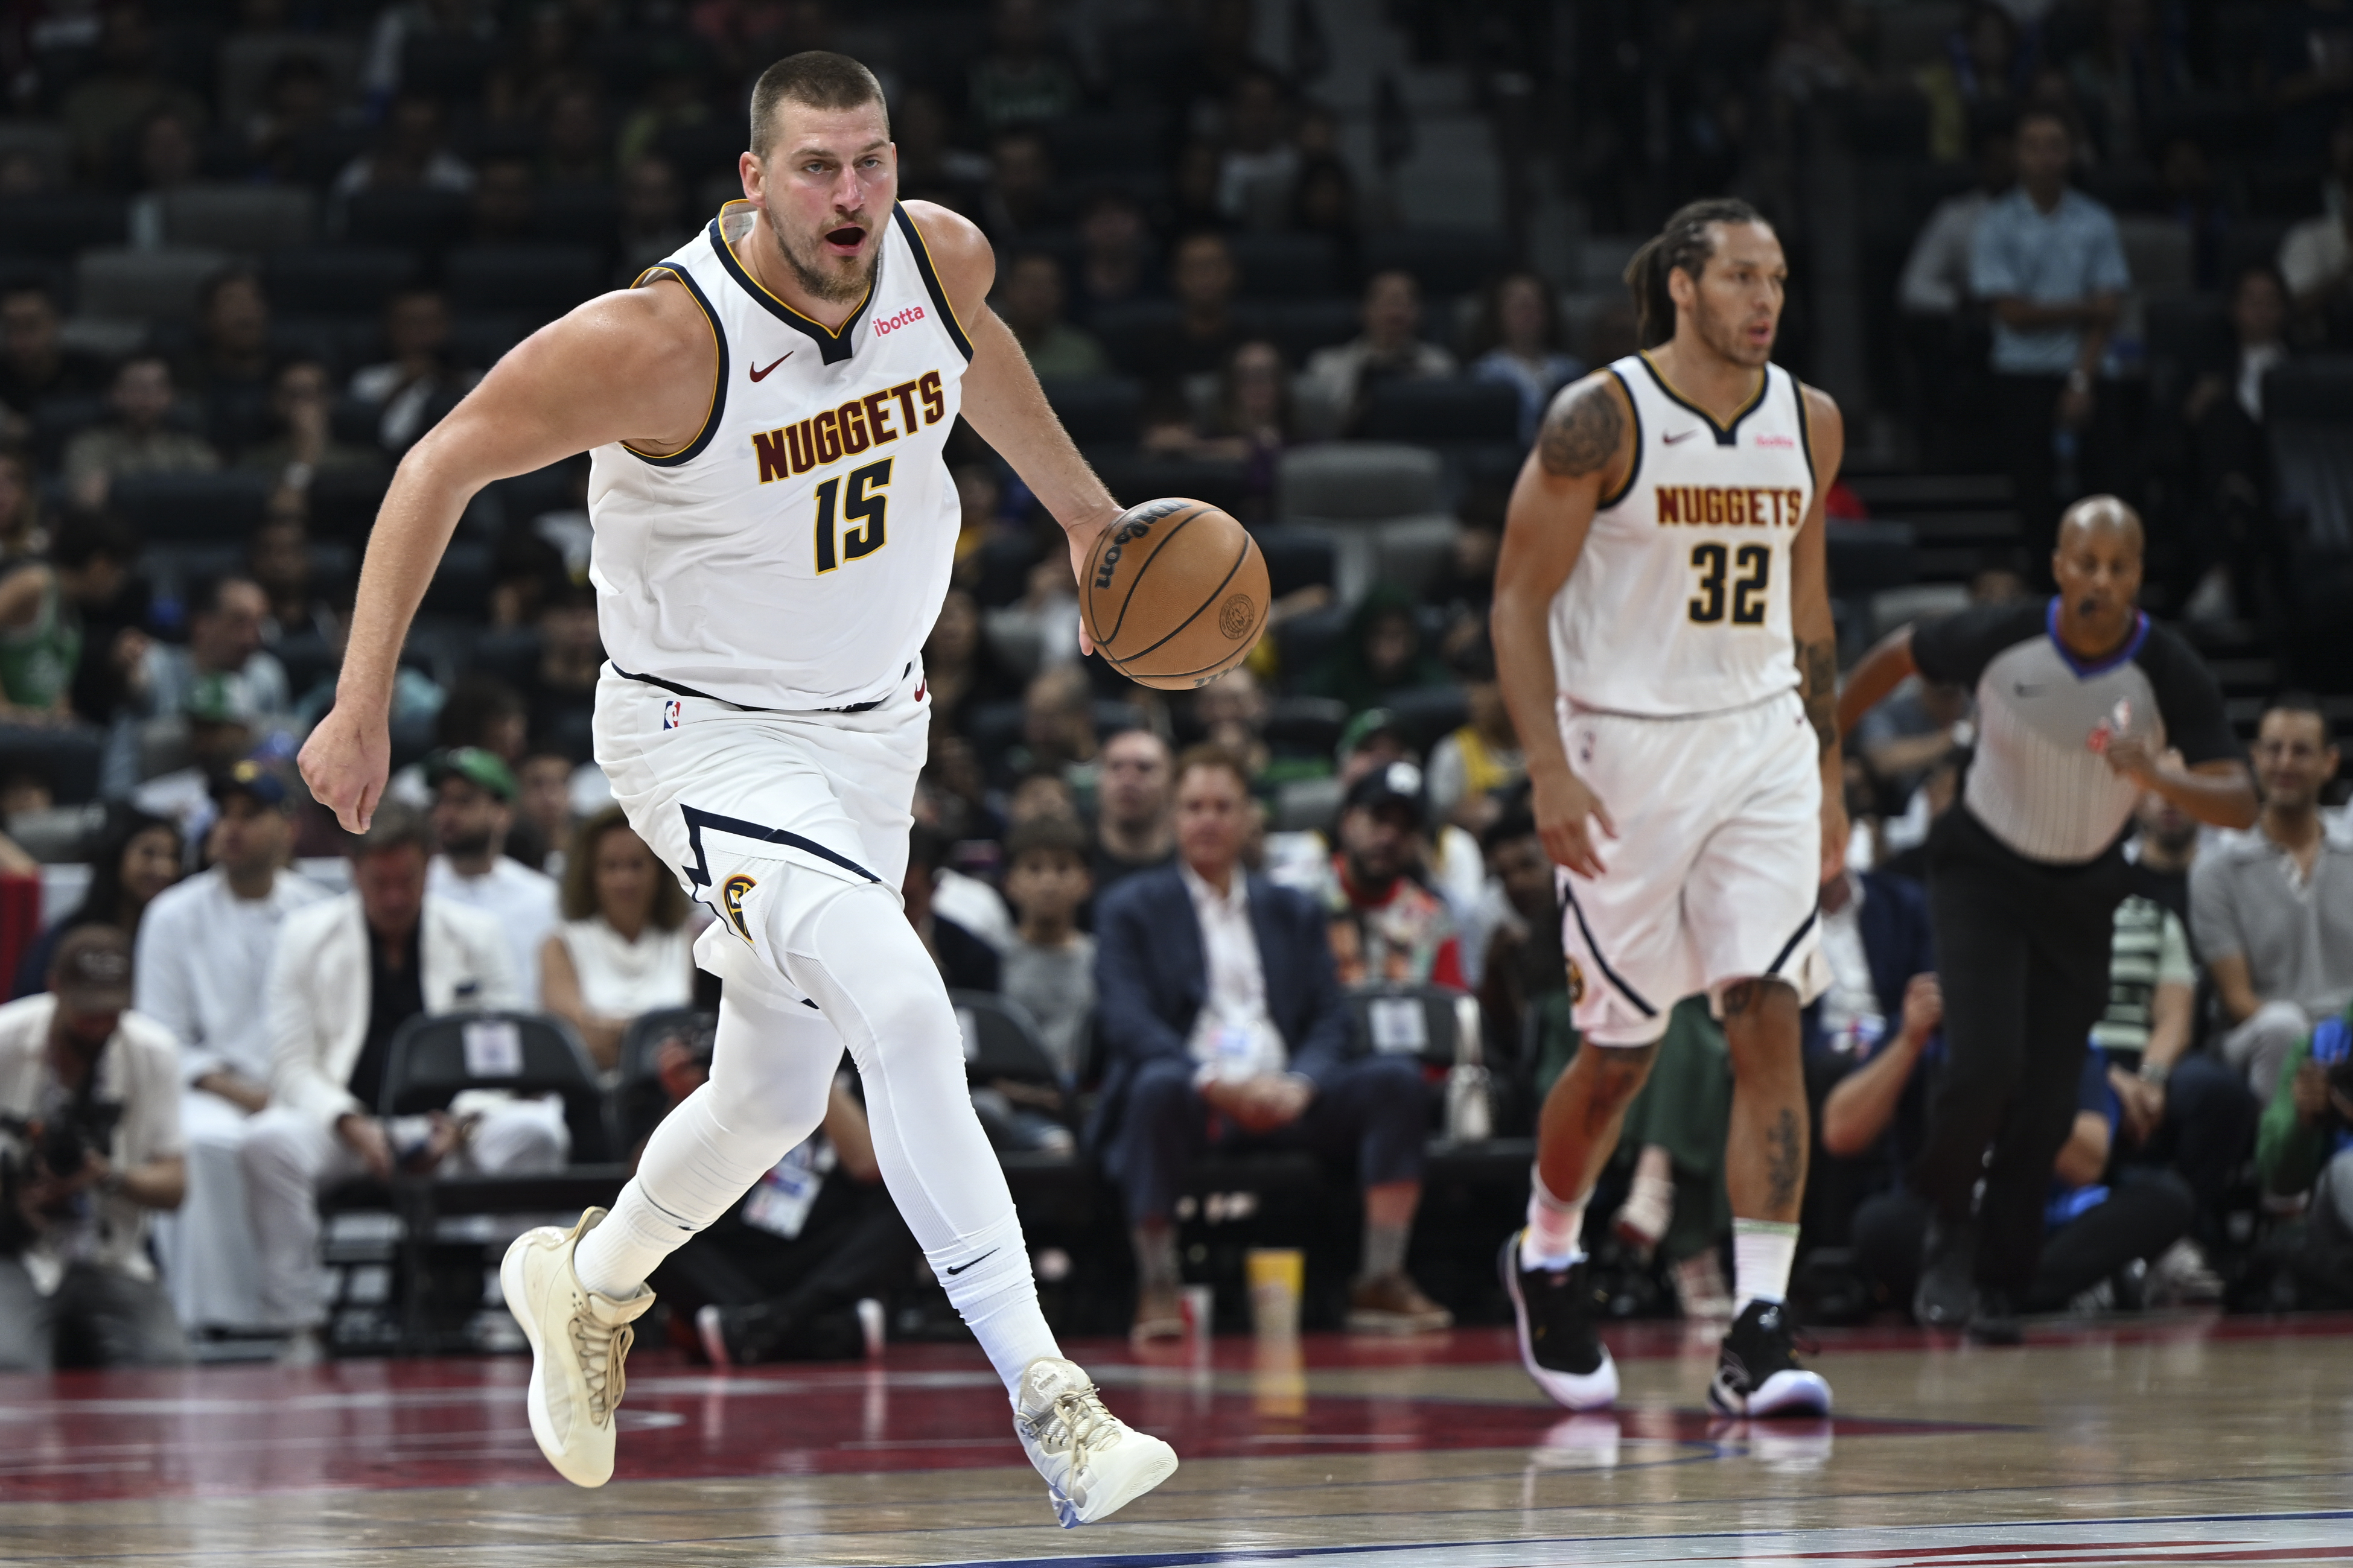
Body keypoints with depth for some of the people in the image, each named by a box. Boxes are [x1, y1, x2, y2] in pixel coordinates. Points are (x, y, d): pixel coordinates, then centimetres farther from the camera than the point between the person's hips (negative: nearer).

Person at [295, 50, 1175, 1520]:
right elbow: (446, 465, -17)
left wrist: (1083, 504, 25)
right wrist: (363, 707, -18)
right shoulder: (659, 341, -27)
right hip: (707, 735, -7)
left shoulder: (943, 257, -11)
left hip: (869, 726, 7)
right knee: (905, 1009, -27)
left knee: (778, 1095, 18)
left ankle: (587, 1283, 48)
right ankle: (1046, 1400, -27)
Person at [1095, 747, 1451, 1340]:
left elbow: (1332, 1020, 13)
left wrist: (1299, 1084, -11)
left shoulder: (1293, 912, 23)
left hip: (1283, 1097, 4)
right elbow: (1128, 1024, -3)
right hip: (1190, 1099, -4)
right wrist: (1213, 1082, -20)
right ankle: (1156, 1289, -33)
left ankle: (1381, 1280, -21)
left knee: (1396, 1079, -21)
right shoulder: (1130, 910, 12)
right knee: (1158, 1085, -39)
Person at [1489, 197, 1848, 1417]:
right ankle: (1546, 1257, 34)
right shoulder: (1600, 420, -10)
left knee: (1769, 1023, -11)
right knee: (1621, 1050, 5)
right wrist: (1548, 769, -17)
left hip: (1761, 745, 4)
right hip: (1623, 750, -4)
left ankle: (1758, 1335, -13)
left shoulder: (1810, 424, 5)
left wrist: (1827, 771, 15)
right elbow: (1519, 600, -8)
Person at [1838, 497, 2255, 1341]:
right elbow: (1896, 657, 1)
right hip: (1983, 869, -2)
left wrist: (2157, 776, -41)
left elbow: (2240, 805, -23)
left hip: (2081, 893, 2)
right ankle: (1949, 1227, 5)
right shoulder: (2003, 637, -19)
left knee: (2048, 1106, -2)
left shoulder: (2171, 674, -19)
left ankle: (1996, 1284, 15)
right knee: (1985, 1065, -20)